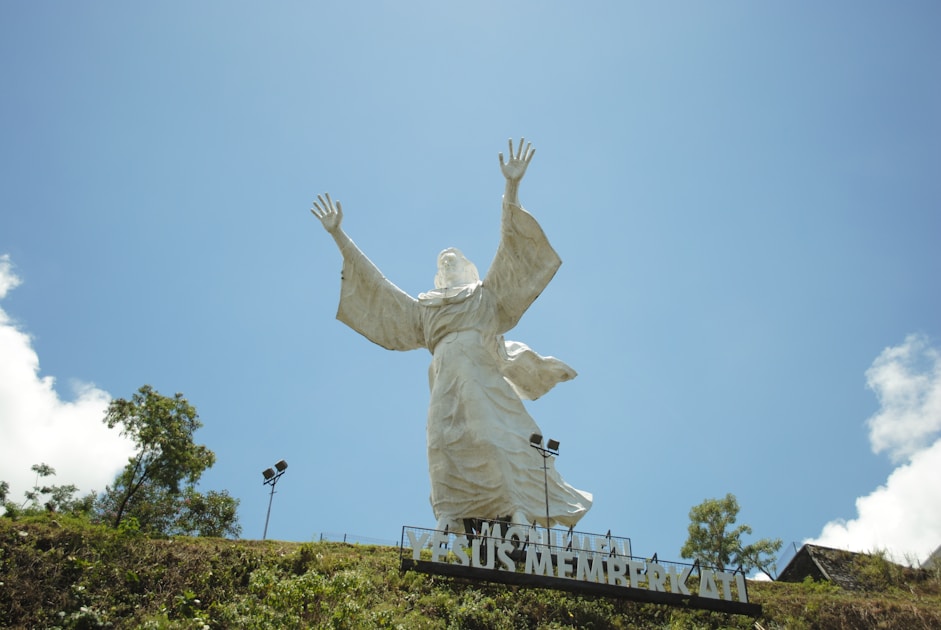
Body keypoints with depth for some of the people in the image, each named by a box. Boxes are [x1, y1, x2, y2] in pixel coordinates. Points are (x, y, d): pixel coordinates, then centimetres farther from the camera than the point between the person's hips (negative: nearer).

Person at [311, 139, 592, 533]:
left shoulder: (487, 296, 23)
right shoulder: (423, 309, 30)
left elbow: (510, 252, 12)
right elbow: (376, 286, 30)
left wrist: (512, 188, 1)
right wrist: (339, 237, 28)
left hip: (484, 379, -2)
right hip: (447, 382, 3)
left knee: (500, 442, -18)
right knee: (448, 449, -12)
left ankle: (521, 517, -25)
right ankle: (447, 529, -18)